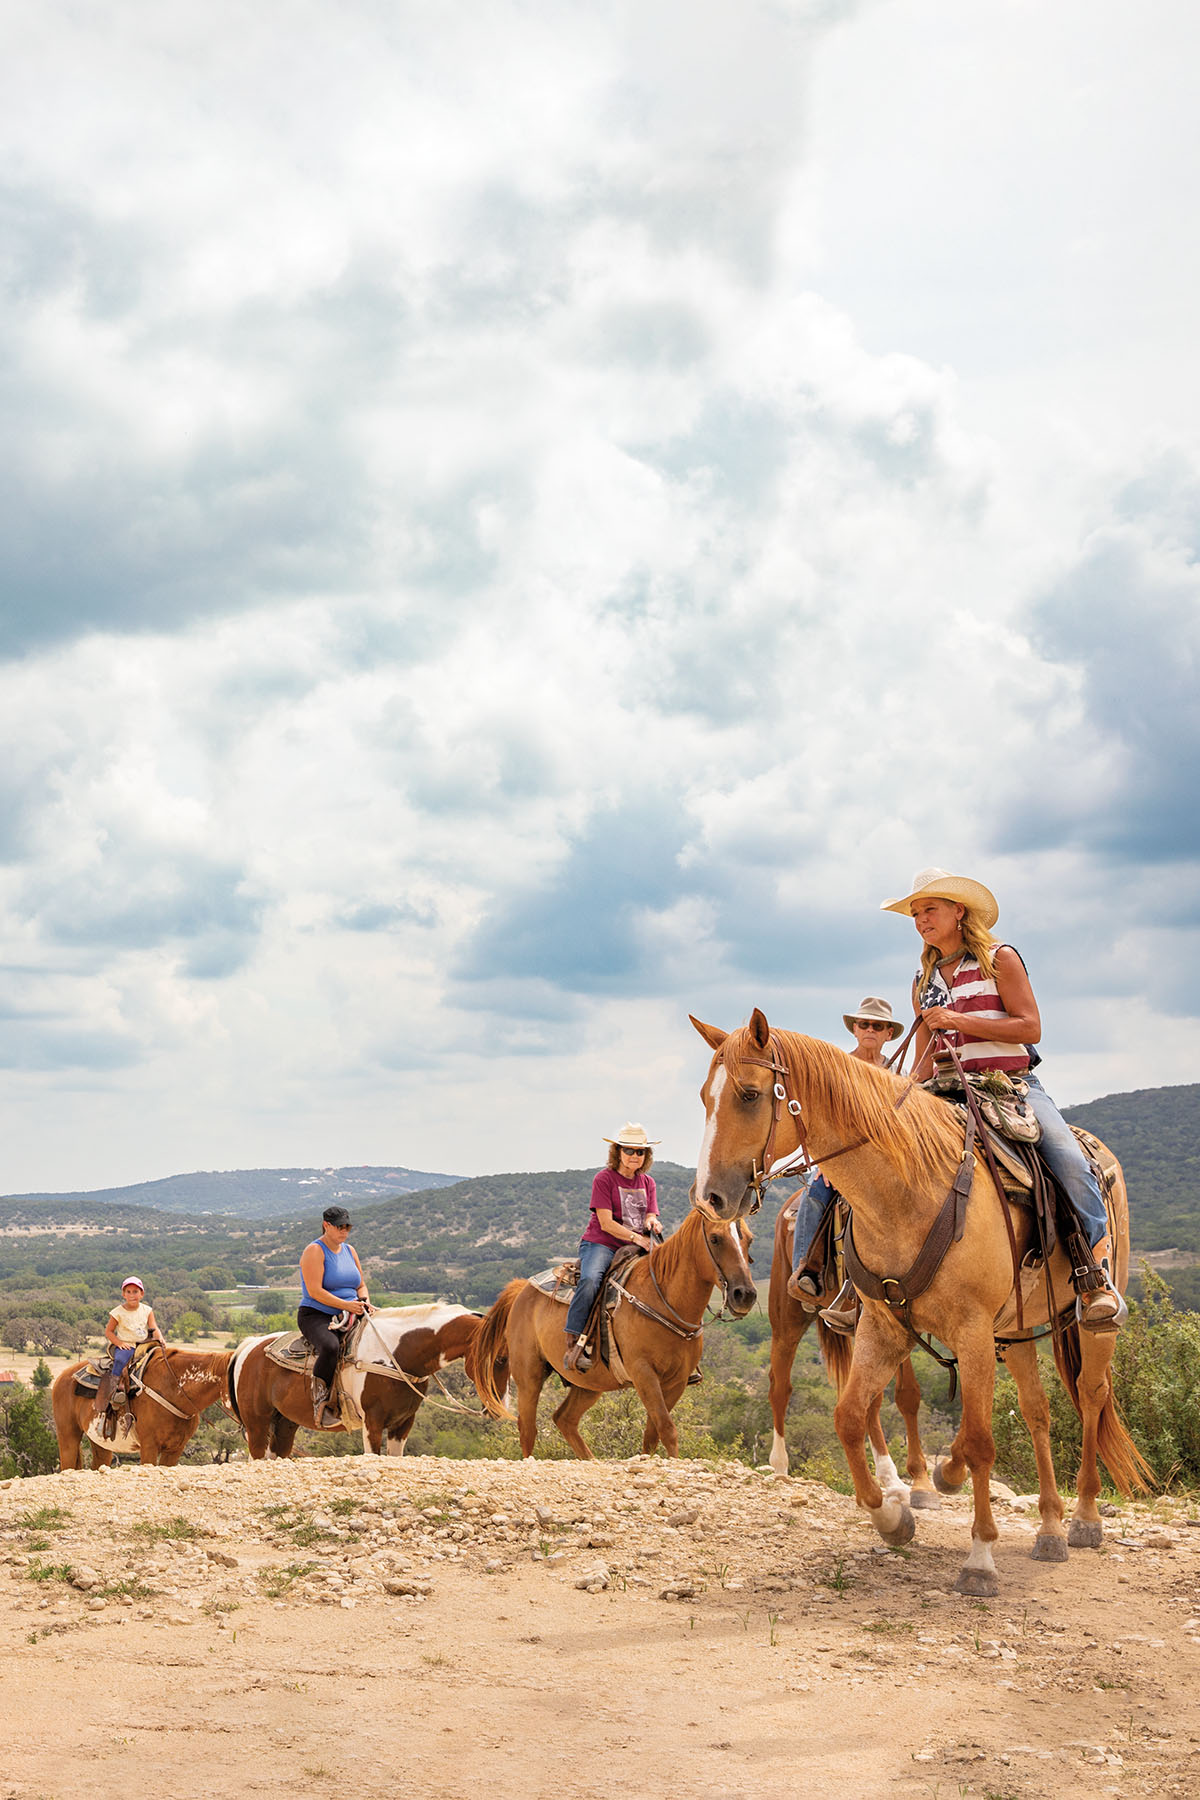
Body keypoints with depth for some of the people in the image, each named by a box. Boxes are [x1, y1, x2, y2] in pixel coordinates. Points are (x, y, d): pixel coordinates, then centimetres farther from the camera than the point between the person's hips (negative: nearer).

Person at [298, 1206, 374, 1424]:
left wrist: (364, 1301, -1)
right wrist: (346, 1305, -23)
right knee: (330, 1346, -38)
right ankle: (320, 1401, -27)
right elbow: (315, 1291, -16)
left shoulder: (349, 1250, 16)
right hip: (315, 1316, -7)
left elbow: (361, 1285, 22)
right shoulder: (315, 1251, -7)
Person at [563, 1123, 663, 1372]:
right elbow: (606, 1223, -10)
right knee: (590, 1280, -36)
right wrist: (636, 1237, -21)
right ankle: (573, 1346, -35)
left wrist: (652, 1224, -17)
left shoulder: (648, 1182, 15)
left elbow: (650, 1217, 8)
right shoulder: (604, 1178, -3)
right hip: (600, 1243, -6)